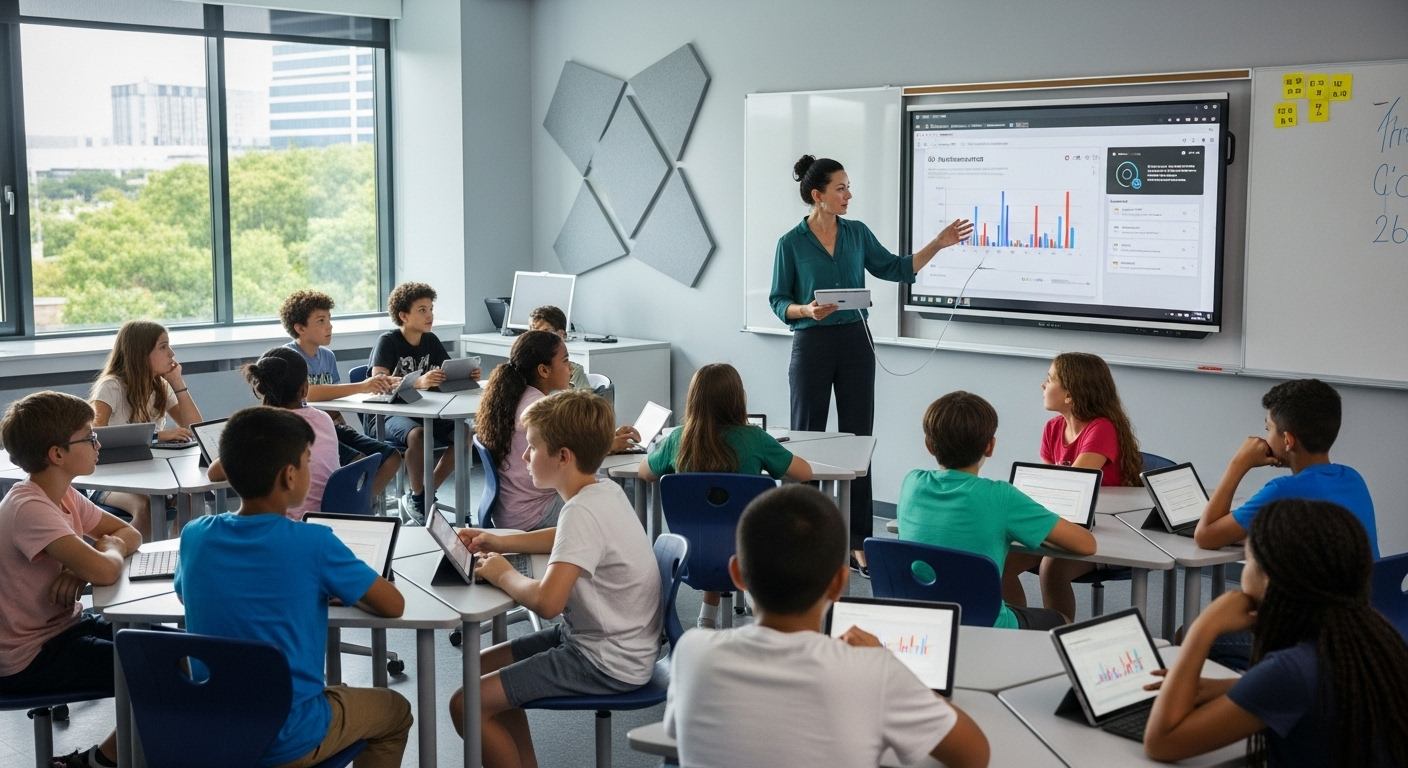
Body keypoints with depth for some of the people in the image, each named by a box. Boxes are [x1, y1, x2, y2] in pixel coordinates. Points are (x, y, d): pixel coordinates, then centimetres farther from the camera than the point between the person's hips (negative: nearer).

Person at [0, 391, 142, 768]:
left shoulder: (64, 496, 2)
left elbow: (129, 534, 8)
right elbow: (104, 572, -37)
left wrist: (81, 569, -13)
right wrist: (111, 549, -13)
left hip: (66, 625, 9)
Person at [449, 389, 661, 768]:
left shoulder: (583, 511, -25)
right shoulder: (605, 491, 3)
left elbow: (547, 601, -36)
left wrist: (504, 575, -15)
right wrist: (500, 542, 13)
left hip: (608, 664, -10)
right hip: (599, 637, 10)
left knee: (467, 704, -12)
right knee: (482, 668, 20)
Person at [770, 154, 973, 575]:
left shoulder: (857, 233, 6)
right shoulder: (791, 243, -5)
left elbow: (895, 268, 8)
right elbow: (778, 301, -2)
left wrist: (938, 243, -1)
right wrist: (807, 310, -21)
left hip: (855, 342, 4)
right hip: (812, 345, -4)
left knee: (858, 438, 4)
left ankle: (858, 543, 9)